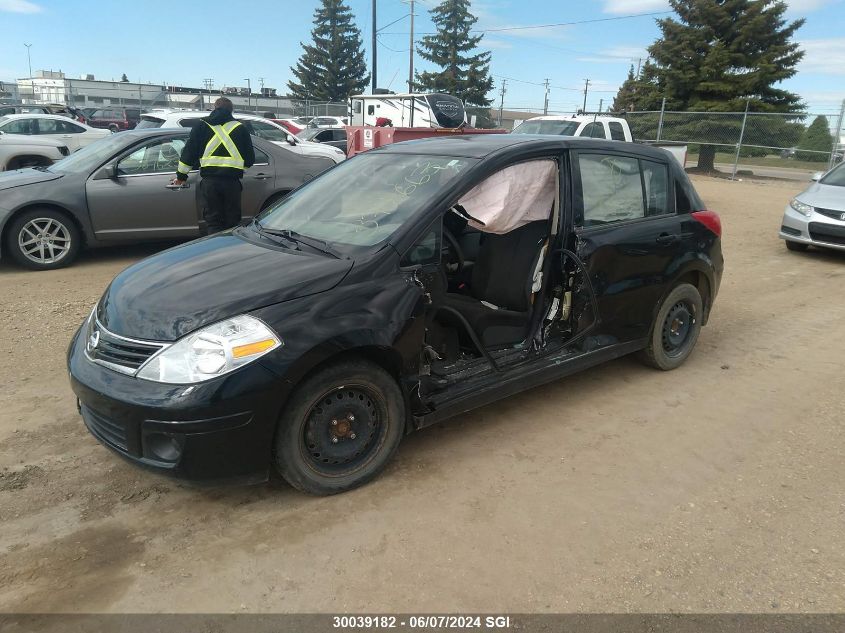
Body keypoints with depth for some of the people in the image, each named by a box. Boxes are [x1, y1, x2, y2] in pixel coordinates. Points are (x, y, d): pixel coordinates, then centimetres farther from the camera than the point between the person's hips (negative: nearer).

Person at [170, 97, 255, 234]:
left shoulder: (202, 125, 11)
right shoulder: (240, 127, 12)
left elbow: (189, 151, 9)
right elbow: (250, 158, 13)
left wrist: (181, 176, 18)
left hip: (209, 181, 0)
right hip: (232, 181, 0)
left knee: (213, 223, 3)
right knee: (232, 223, 7)